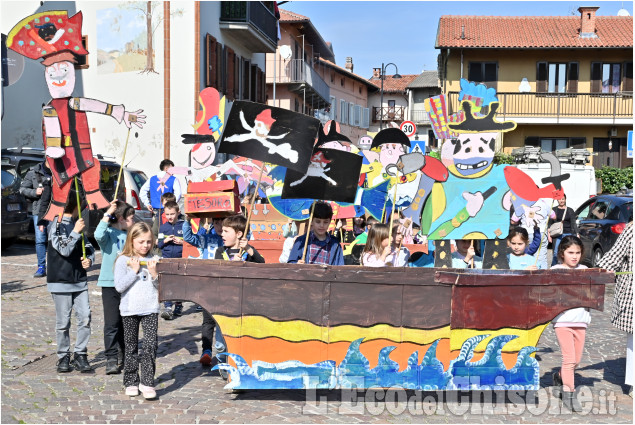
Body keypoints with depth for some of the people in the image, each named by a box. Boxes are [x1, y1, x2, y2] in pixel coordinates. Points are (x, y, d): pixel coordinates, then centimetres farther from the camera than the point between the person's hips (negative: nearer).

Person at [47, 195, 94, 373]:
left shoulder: (77, 224, 13)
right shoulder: (55, 225, -6)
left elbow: (89, 248, 16)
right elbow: (64, 250, -16)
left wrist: (89, 259, -3)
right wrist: (75, 232, -15)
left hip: (80, 280, 5)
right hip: (61, 281, -5)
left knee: (85, 317, -2)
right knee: (63, 322, 2)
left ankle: (80, 355, 9)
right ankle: (63, 357, 15)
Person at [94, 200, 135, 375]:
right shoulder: (109, 233, -6)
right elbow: (99, 235, -29)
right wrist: (108, 214, -24)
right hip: (110, 284, -6)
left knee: (126, 322, 12)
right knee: (112, 323, -7)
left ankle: (123, 355, 23)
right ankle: (111, 359, -2)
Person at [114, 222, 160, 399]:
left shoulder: (153, 261, 4)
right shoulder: (123, 261, -2)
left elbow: (161, 287, 4)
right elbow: (119, 286, -11)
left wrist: (154, 274, -13)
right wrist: (134, 271, -14)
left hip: (150, 309, 1)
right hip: (130, 310, -1)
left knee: (150, 345, -8)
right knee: (131, 348, 9)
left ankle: (147, 382, -2)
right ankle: (131, 382, 21)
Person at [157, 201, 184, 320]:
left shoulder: (184, 226, 0)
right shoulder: (163, 227, 7)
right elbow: (159, 244, 8)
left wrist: (181, 242, -14)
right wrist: (165, 241, -10)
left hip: (180, 258, -1)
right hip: (167, 259, 1)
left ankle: (178, 306, 27)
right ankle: (167, 308, -14)